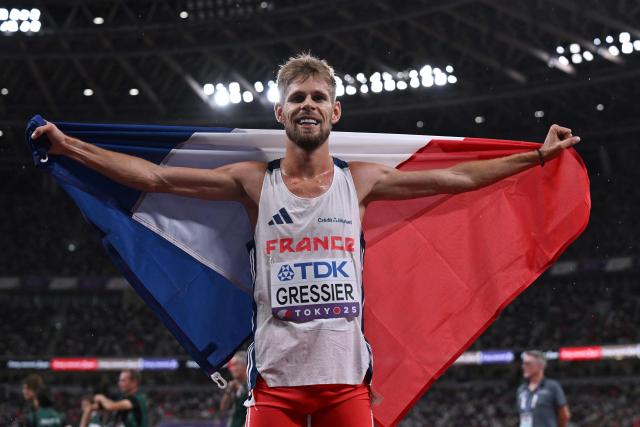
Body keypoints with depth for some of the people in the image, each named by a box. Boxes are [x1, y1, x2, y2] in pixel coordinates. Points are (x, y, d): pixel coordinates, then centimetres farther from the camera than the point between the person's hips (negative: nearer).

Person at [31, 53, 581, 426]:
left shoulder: (360, 180, 7)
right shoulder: (254, 182, 4)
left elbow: (456, 177, 11)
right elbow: (156, 177, 0)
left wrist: (538, 156, 11)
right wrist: (69, 147, -5)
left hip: (346, 375, 1)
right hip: (275, 376, -1)